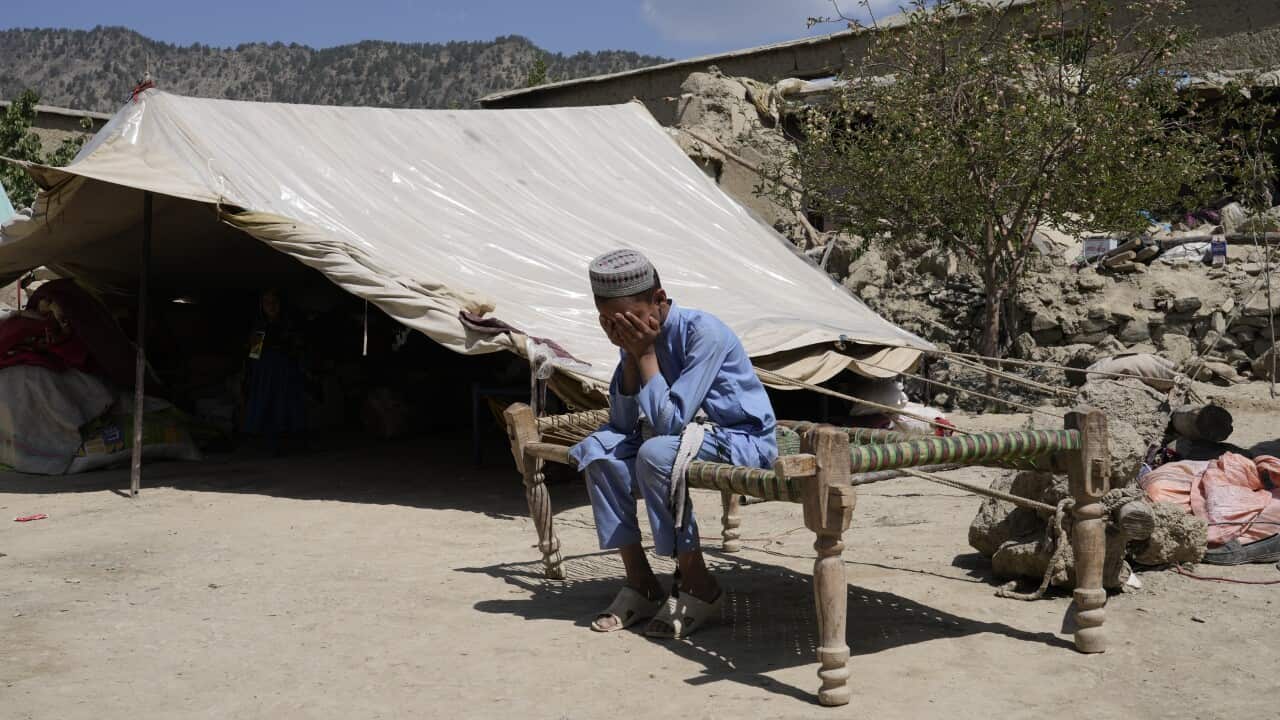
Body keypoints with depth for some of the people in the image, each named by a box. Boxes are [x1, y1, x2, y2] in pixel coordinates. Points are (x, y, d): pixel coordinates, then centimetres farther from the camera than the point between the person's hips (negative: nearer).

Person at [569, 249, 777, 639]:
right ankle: (640, 582, -5)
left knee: (655, 454, -33)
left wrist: (646, 353, -22)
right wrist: (630, 356, -13)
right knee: (598, 449, -10)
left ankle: (698, 588, -18)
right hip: (690, 432, 8)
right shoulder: (639, 337, -1)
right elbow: (624, 422, -4)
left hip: (744, 441, -8)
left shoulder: (704, 332, -23)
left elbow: (670, 420, -28)